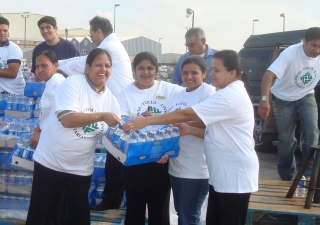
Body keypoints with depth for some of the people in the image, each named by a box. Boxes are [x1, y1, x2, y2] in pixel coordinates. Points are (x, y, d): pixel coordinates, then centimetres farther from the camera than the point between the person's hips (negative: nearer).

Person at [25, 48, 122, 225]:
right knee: (38, 211, 9)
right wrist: (101, 116, -26)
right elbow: (67, 119, -25)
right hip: (51, 161, -4)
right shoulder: (73, 83, -14)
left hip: (81, 168, 4)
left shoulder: (110, 99, 3)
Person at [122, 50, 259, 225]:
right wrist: (190, 130, 4)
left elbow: (186, 114, -23)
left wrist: (146, 121, -21)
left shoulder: (230, 96, -20)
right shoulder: (231, 93, 14)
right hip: (222, 174, 10)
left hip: (235, 176, -10)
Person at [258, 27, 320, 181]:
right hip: (284, 99, -3)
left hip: (306, 97, 3)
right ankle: (287, 177, 21)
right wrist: (264, 99, -53)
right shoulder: (291, 53, -28)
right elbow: (269, 75, -39)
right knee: (286, 139, 2)